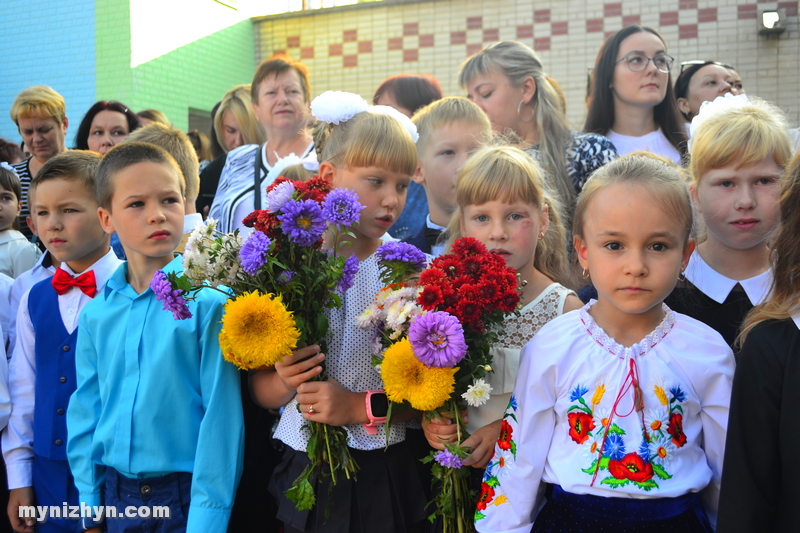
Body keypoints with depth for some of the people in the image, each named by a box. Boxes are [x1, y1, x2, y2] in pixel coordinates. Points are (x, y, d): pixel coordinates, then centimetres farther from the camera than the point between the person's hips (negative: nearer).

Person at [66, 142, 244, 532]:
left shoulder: (208, 299, -13)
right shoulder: (95, 314, 1)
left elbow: (221, 412, -14)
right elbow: (86, 412, 7)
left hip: (187, 495, -4)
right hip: (115, 495, 4)